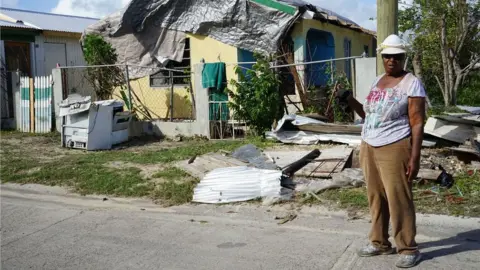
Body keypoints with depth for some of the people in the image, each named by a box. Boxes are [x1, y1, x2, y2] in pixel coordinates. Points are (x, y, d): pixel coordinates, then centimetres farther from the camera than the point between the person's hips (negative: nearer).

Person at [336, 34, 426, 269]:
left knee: (398, 200, -1)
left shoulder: (412, 84, -8)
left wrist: (415, 157, -16)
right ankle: (380, 242, 26)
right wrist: (350, 100, 5)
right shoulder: (377, 81, 13)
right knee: (376, 198, 13)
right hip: (369, 147, 7)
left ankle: (409, 249, 12)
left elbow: (417, 124, -11)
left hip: (394, 149, -7)